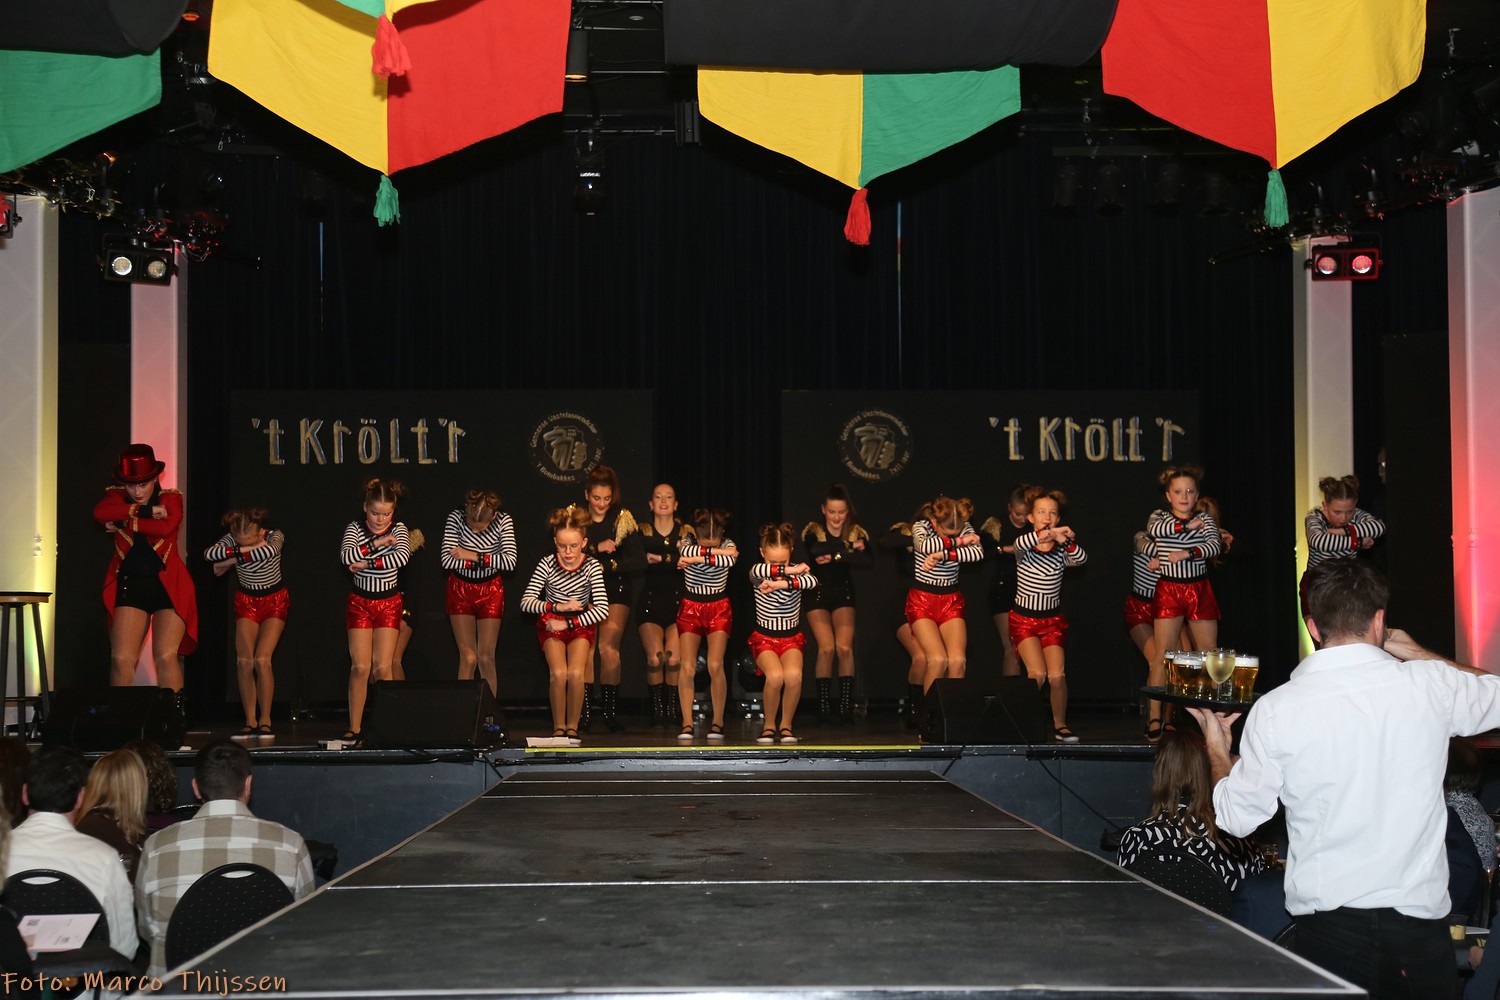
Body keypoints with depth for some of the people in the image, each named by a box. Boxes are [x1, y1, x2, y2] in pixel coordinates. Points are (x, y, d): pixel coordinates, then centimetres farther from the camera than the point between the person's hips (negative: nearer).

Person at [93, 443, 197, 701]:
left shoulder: (171, 499, 2)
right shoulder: (117, 496, 9)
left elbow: (166, 527, -18)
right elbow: (100, 512, -14)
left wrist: (124, 523, -11)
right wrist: (144, 511, -17)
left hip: (168, 586, -2)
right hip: (130, 585, 2)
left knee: (166, 656, -12)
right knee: (121, 659, -7)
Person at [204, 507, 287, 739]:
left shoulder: (275, 537, -21)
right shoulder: (232, 540, -15)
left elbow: (269, 551, -45)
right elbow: (208, 553, -33)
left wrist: (231, 561, -37)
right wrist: (243, 550, -38)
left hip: (274, 600, -3)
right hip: (246, 601, 3)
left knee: (262, 659, -17)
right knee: (244, 661, -12)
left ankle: (265, 720, -6)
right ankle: (250, 721, -2)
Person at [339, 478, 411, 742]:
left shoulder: (399, 529, -2)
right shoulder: (355, 528, -3)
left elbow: (401, 557, -22)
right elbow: (346, 556, -22)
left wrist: (367, 564, -21)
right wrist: (377, 543, -22)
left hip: (389, 603, 0)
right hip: (359, 602, 0)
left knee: (382, 667, -5)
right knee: (360, 667, -5)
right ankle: (354, 728, 2)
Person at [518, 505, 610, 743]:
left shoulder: (592, 566, -14)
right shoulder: (547, 565, -15)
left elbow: (602, 609, -19)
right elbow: (526, 602, -18)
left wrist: (568, 623, -20)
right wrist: (558, 607, -28)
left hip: (580, 625, 0)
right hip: (551, 624, 0)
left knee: (576, 674, -23)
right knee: (558, 674, -23)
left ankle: (573, 727, -4)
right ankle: (558, 727, -5)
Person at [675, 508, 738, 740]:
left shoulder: (727, 546, -9)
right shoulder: (686, 544, -9)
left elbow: (729, 560, -32)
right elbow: (688, 551, -33)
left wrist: (698, 559, -34)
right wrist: (718, 551, -29)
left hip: (718, 608, 0)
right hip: (690, 608, 1)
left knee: (715, 665, -12)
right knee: (687, 666, -10)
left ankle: (717, 722, 1)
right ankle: (687, 723, -6)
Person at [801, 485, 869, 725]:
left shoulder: (856, 532, -5)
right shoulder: (813, 531, -9)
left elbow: (865, 560, -24)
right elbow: (815, 550, -32)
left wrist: (834, 556, -29)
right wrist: (849, 549, -27)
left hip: (843, 593, 1)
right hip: (816, 593, -1)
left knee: (844, 647, -15)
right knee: (826, 647, -16)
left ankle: (846, 707, -7)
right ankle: (823, 706, -6)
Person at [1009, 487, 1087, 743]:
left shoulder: (1062, 550, 0)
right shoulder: (1024, 549, -7)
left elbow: (1081, 559, -23)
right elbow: (1018, 545, -33)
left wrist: (1068, 541, -42)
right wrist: (1048, 533, -49)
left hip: (1052, 619, 2)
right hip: (1024, 618, -2)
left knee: (1057, 676, -11)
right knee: (1037, 673, -17)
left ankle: (1060, 725, 9)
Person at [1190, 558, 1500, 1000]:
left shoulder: (1275, 710, -9)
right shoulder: (1431, 684, -6)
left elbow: (1238, 817, 1)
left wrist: (1217, 749, 19)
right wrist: (1417, 654, 24)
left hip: (1329, 921, -1)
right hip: (1419, 914, 1)